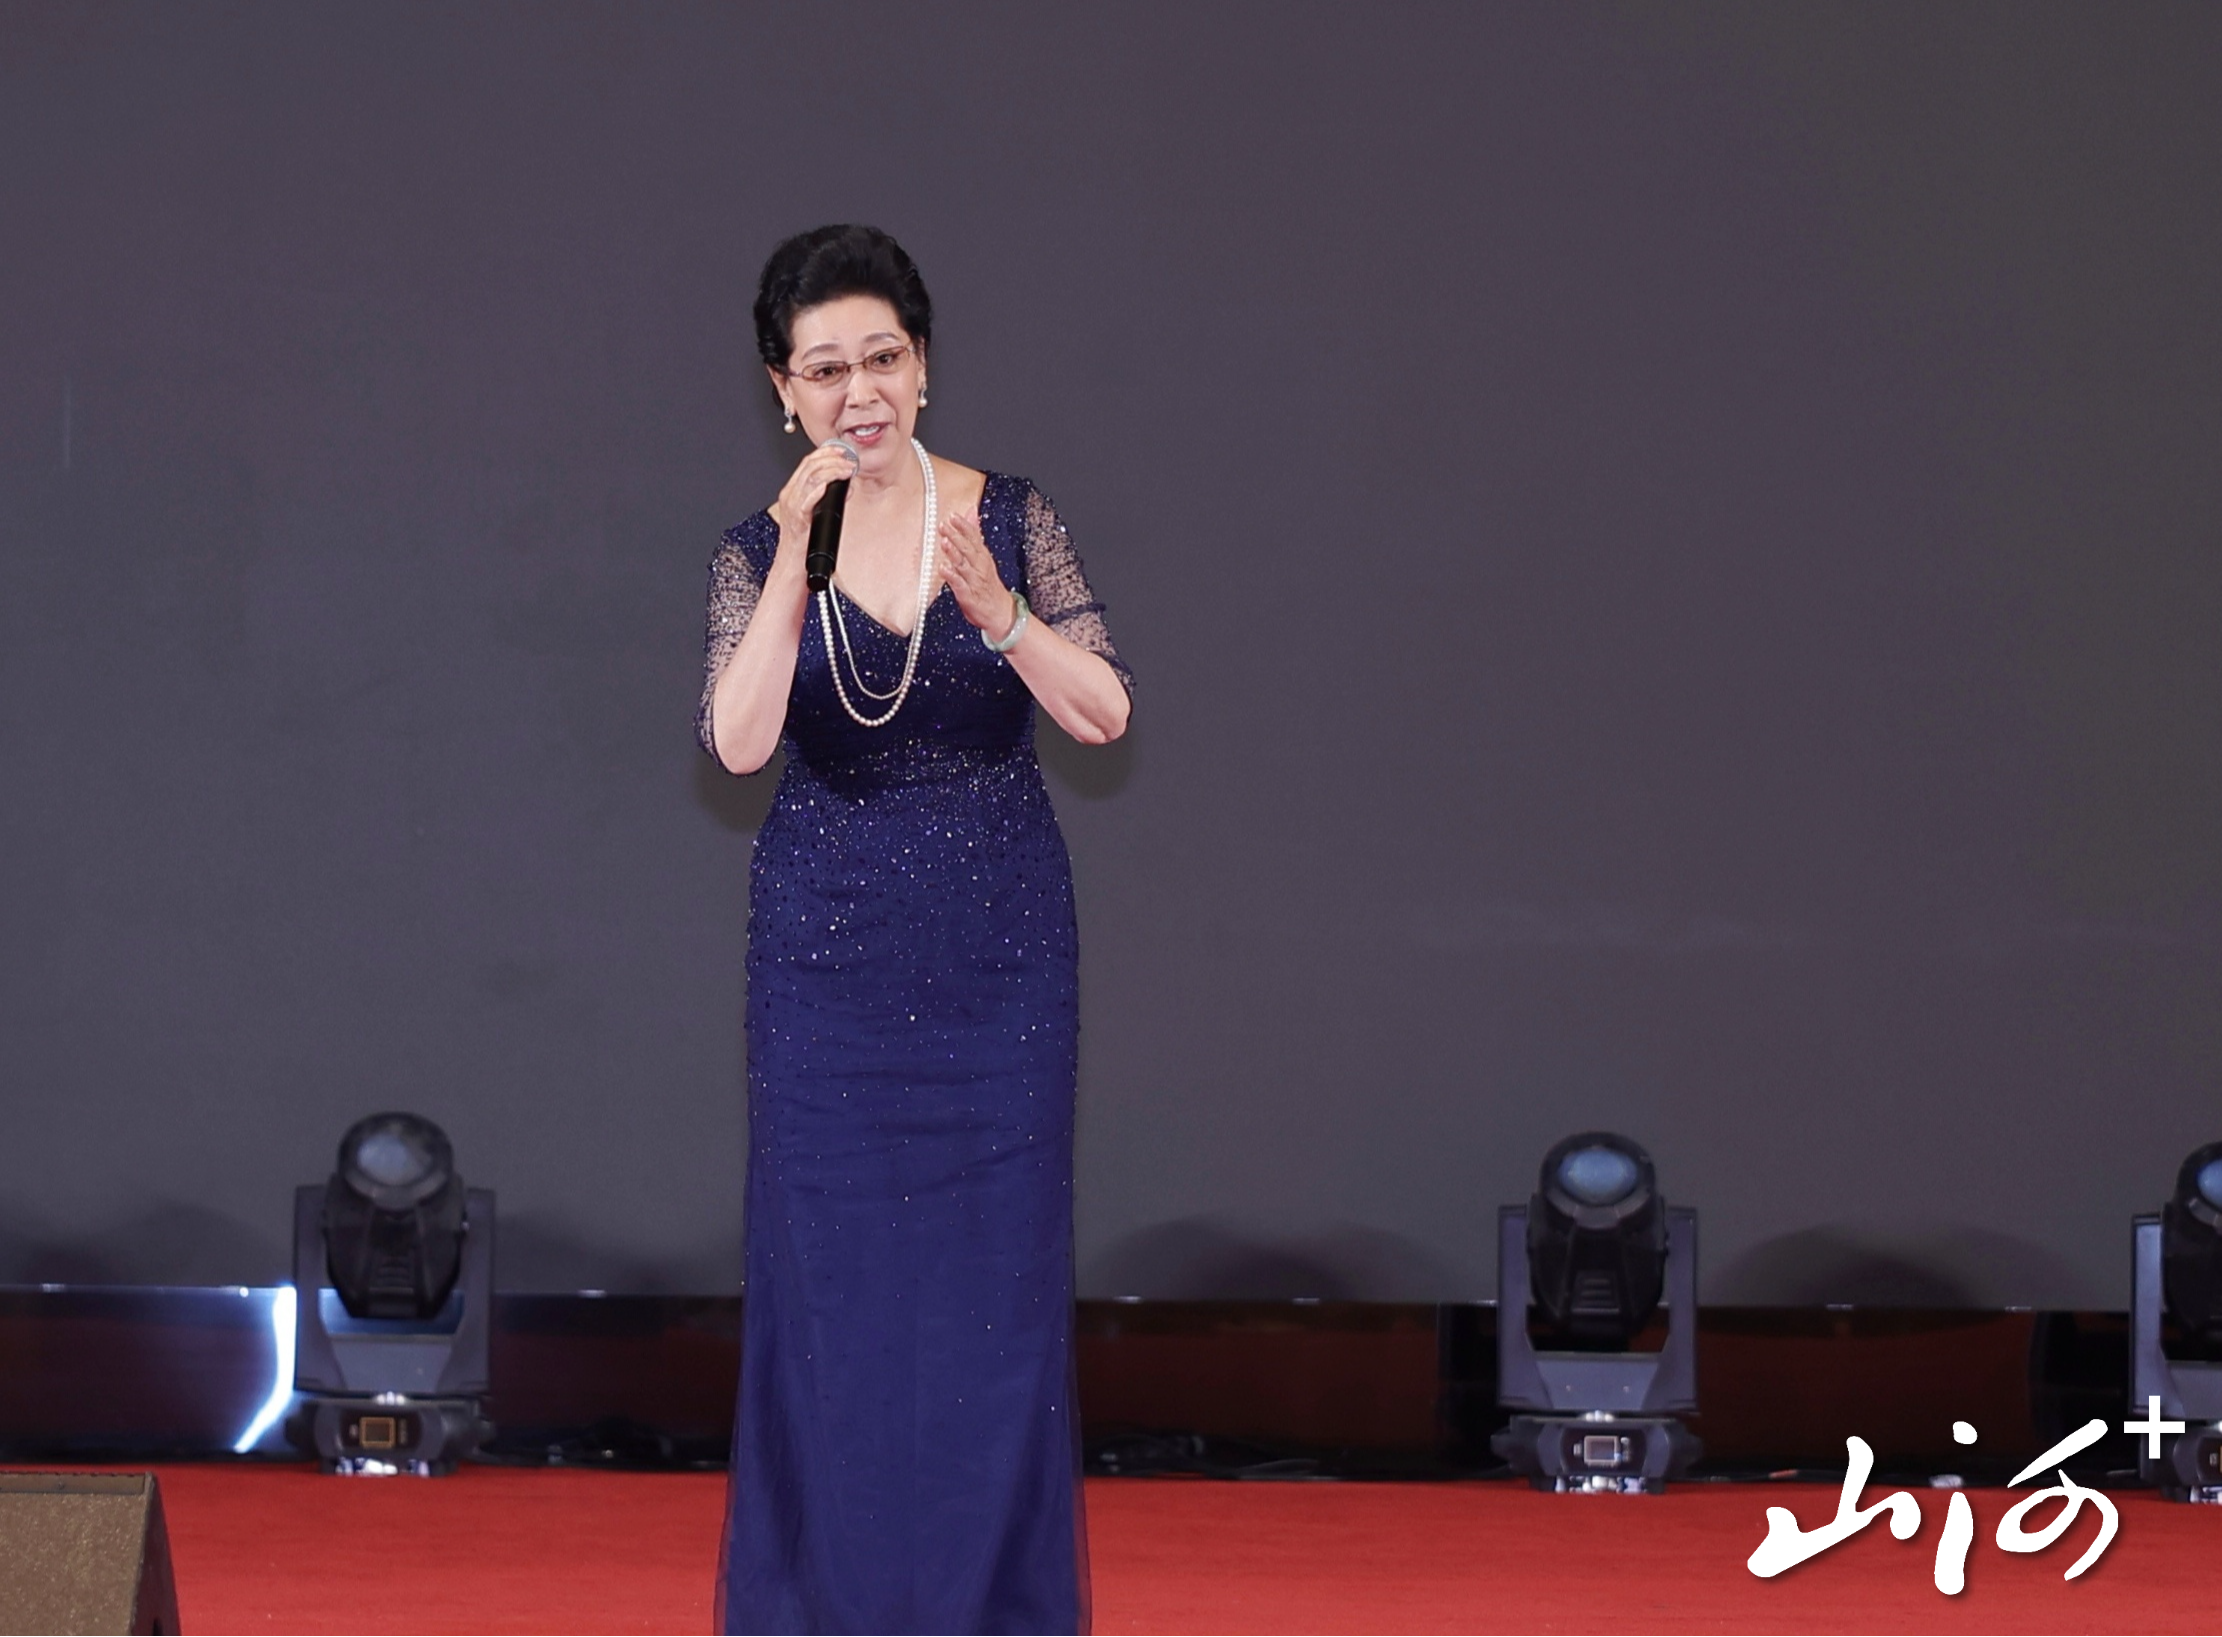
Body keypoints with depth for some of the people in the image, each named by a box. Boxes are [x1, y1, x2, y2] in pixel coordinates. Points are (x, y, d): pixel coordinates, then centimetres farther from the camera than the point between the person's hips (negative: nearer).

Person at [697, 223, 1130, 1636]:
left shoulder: (1009, 519, -1)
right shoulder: (762, 554, -1)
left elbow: (1103, 713, -11)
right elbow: (737, 742, -16)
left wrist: (987, 603, -26)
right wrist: (797, 565, -26)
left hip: (1001, 961, 0)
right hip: (829, 963, 0)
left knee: (996, 1297, 3)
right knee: (834, 1295, 3)